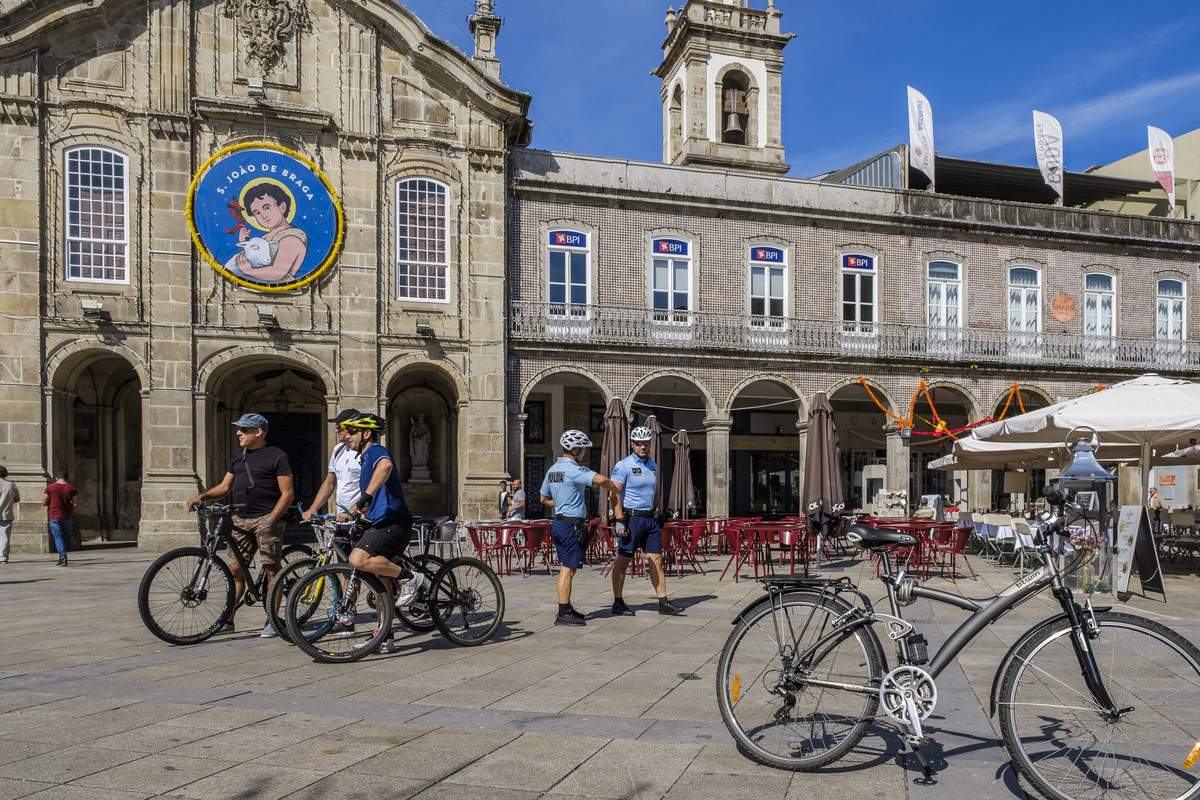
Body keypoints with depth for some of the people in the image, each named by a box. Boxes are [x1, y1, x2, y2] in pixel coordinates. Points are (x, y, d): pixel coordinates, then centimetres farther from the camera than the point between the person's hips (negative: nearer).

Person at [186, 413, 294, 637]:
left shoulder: (277, 456, -5)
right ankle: (227, 620, 15)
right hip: (241, 520, 7)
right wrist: (201, 496, 5)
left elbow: (287, 493, -8)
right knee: (235, 569, 6)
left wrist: (271, 518, -16)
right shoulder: (238, 455, 17)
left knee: (271, 570, -3)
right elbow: (225, 486, 21)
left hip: (267, 520, -6)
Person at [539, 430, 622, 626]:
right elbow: (600, 480, -30)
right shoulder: (574, 470, -17)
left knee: (566, 568, 15)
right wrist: (614, 489, -12)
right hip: (573, 525, -9)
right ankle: (563, 614, -1)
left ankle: (567, 608, 22)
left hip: (559, 522, 9)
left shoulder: (552, 470, 13)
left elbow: (544, 499, 22)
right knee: (569, 569, -5)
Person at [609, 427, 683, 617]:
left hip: (650, 519, 6)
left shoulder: (653, 465, 14)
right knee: (622, 560, 0)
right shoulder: (623, 465, -8)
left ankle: (663, 603, 7)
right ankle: (618, 604, 9)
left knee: (656, 560, 4)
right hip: (631, 518, -6)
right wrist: (619, 520, -19)